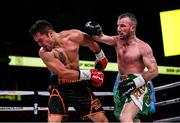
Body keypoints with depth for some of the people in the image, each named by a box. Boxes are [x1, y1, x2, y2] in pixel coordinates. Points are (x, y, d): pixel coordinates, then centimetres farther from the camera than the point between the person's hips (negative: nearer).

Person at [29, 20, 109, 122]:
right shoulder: (44, 52, -17)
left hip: (79, 84, 3)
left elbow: (92, 42, 14)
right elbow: (63, 73, -23)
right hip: (60, 87, -3)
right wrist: (88, 74, -24)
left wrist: (101, 57, 24)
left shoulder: (74, 36, -9)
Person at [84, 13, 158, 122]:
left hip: (139, 87, -8)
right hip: (123, 87, 8)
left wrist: (134, 83, -23)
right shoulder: (118, 41, 6)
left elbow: (154, 71, -15)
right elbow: (101, 37, -5)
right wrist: (94, 32, -28)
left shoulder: (143, 47, -12)